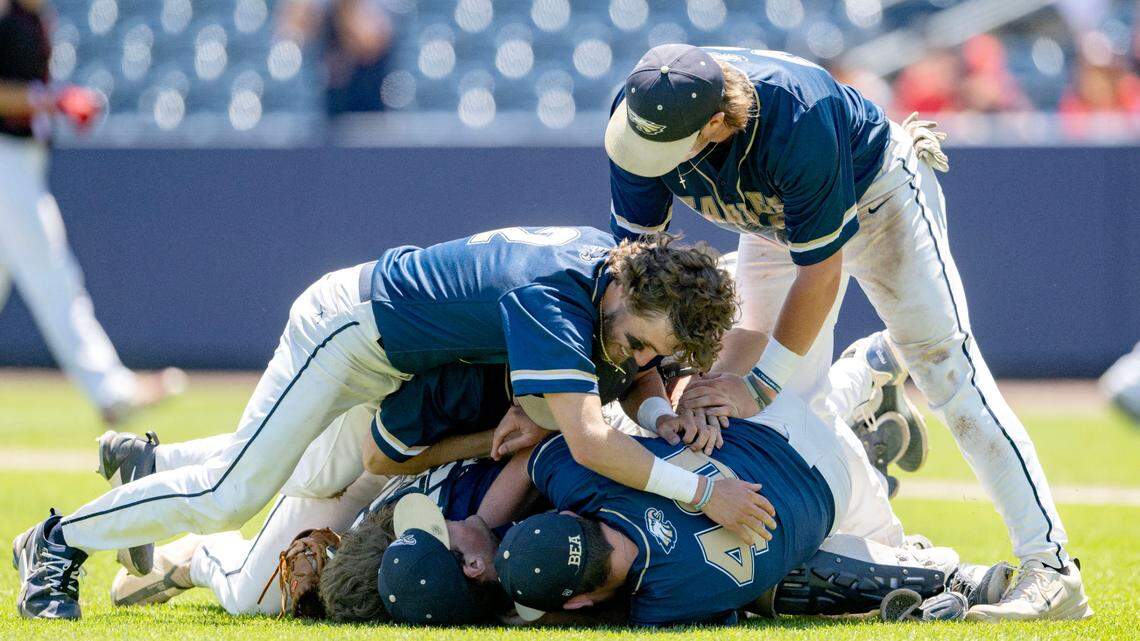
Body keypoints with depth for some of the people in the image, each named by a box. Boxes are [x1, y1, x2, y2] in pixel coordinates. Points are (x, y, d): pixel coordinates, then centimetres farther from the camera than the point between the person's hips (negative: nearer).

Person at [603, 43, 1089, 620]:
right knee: (790, 402, 2)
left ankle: (1051, 570, -22)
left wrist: (760, 381, -33)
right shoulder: (640, 115, -27)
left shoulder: (796, 120, -43)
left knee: (946, 372, -17)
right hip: (774, 221, 7)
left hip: (875, 195, -7)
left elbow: (821, 272, -33)